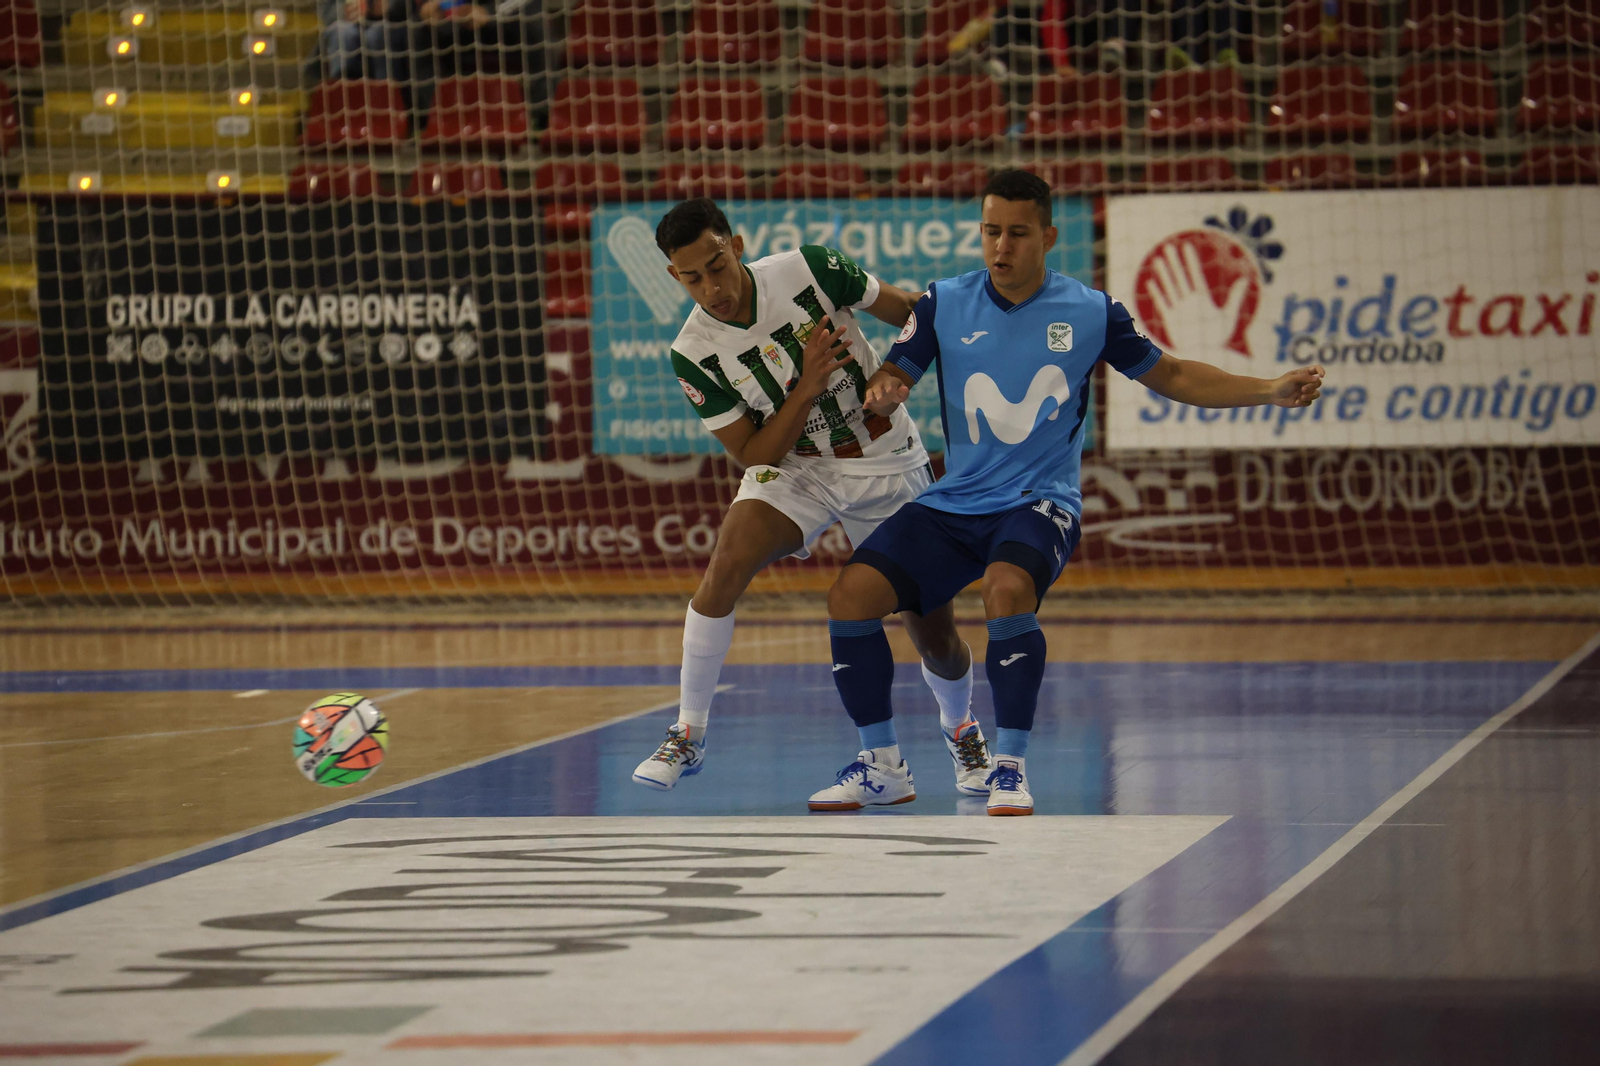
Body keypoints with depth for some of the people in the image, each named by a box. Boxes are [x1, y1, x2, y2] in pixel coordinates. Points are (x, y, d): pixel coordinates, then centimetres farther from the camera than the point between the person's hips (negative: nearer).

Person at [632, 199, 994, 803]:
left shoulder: (809, 271, -18)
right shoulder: (694, 354, -15)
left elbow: (914, 313, -4)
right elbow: (753, 454, -13)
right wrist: (807, 387, -24)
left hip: (889, 465, 0)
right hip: (795, 468, 0)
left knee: (935, 636, 0)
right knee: (729, 560, -29)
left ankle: (960, 730, 35)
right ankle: (688, 736, -16)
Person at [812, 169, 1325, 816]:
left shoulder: (1090, 313, 0)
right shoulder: (944, 304, 2)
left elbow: (1172, 377, 10)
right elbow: (893, 377, 5)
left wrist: (1272, 392, 1)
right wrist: (882, 393, -21)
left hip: (1040, 503, -3)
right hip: (951, 503, 3)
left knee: (1006, 589, -35)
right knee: (852, 593, -17)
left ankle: (1010, 768, -21)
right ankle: (882, 767, -1)